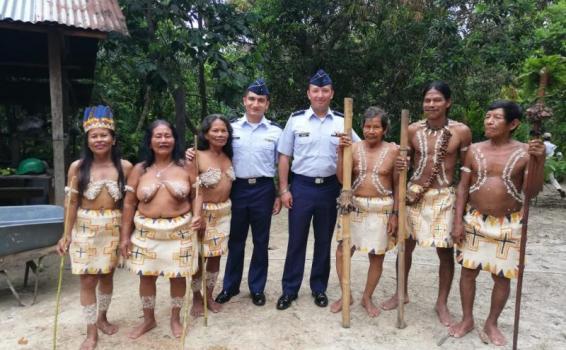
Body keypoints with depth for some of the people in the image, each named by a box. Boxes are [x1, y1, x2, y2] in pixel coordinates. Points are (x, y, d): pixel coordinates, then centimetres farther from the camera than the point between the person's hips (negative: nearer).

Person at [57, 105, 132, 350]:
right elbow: (72, 202, 0)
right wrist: (67, 234, -1)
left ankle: (102, 318, 38)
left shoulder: (125, 167, -4)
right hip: (85, 228, -1)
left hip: (113, 228, 1)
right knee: (88, 280, 2)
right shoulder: (77, 167, -5)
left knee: (107, 276, 15)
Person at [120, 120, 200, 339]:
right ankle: (148, 319, 34)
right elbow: (129, 203, 2)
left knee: (178, 276, 9)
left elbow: (196, 196, 2)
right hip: (146, 232, 1)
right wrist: (124, 235, 0)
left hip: (179, 231, -1)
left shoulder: (185, 167, -1)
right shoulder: (140, 170, 1)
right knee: (146, 276, 11)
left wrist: (197, 215, -18)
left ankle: (175, 318, 31)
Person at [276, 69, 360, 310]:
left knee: (324, 240, 12)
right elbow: (284, 157, 1)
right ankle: (289, 290, 21)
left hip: (330, 187, 2)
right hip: (302, 186, -1)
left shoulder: (341, 122, 2)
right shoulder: (296, 120, -1)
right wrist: (284, 190, -4)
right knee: (296, 240, 7)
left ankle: (319, 288, 29)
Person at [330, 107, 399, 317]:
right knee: (342, 251, 3)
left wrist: (395, 214, -3)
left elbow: (397, 186, 1)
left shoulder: (393, 151, -3)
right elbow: (342, 179, -8)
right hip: (354, 206, 1)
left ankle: (367, 298, 30)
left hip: (381, 209, -1)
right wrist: (341, 151, -17)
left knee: (377, 256, 8)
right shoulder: (354, 147, -1)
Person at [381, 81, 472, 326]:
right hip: (414, 194, 2)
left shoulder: (461, 131, -5)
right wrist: (399, 165, -15)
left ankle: (442, 303, 26)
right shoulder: (413, 130, 0)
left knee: (445, 251, 4)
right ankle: (402, 293, 32)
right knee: (405, 245, 11)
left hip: (444, 196, -2)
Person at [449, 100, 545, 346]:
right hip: (475, 220, 1)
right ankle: (467, 319, 27)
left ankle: (491, 323, 30)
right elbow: (463, 187, 1)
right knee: (468, 271, 8)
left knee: (502, 276, 9)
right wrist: (458, 221, -5)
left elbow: (531, 192, -9)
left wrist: (539, 160, -22)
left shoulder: (524, 152, -6)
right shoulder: (475, 150, -1)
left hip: (508, 224, -1)